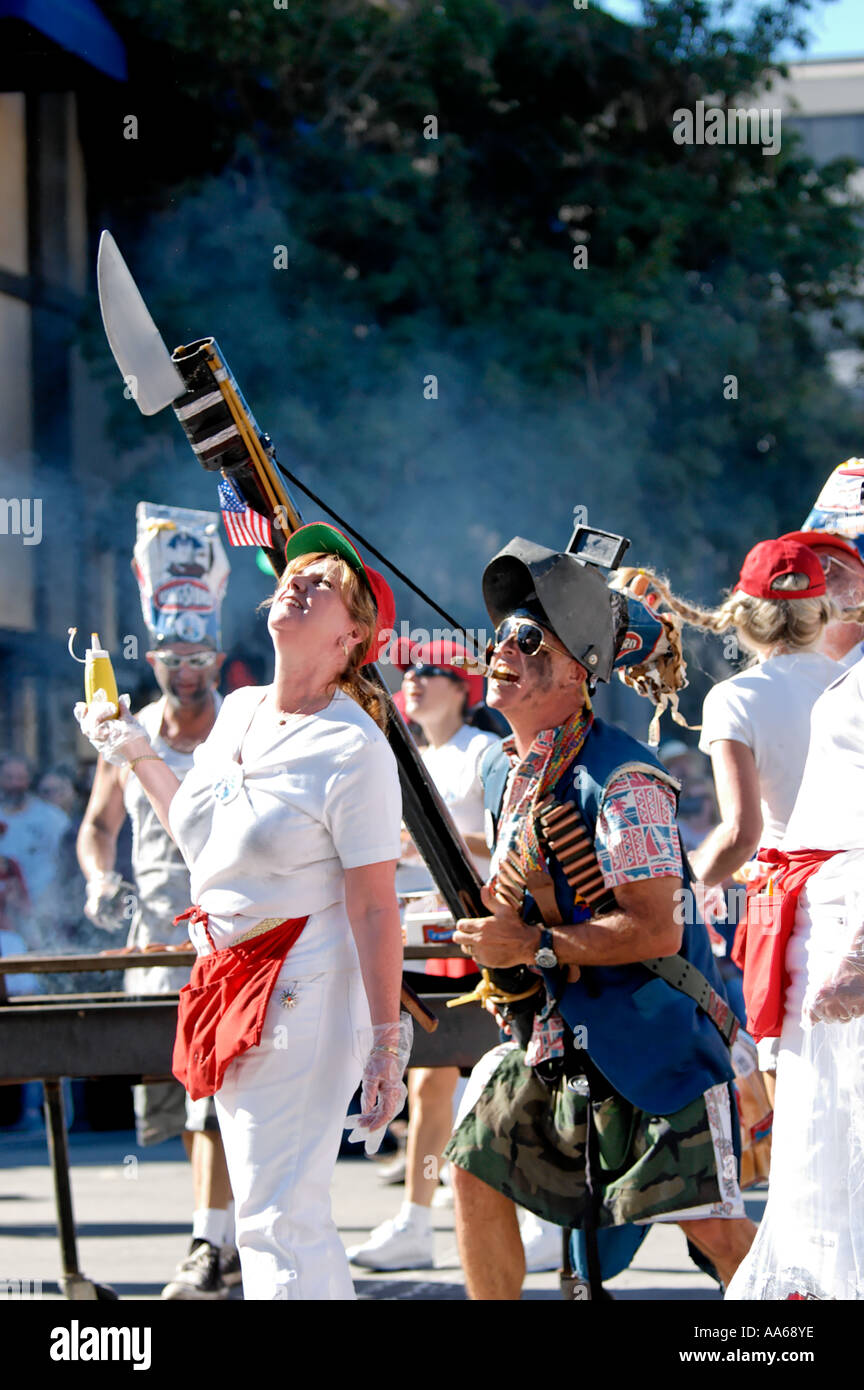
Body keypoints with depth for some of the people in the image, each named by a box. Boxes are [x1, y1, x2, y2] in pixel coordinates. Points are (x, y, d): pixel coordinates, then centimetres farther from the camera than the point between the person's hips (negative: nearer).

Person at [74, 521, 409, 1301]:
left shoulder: (354, 752, -15)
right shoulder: (238, 712, 8)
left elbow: (375, 909, -18)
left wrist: (386, 1042, -20)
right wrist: (137, 754, 19)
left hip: (305, 987, -9)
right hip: (227, 975, 9)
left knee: (277, 1218, -10)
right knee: (266, 1207, 16)